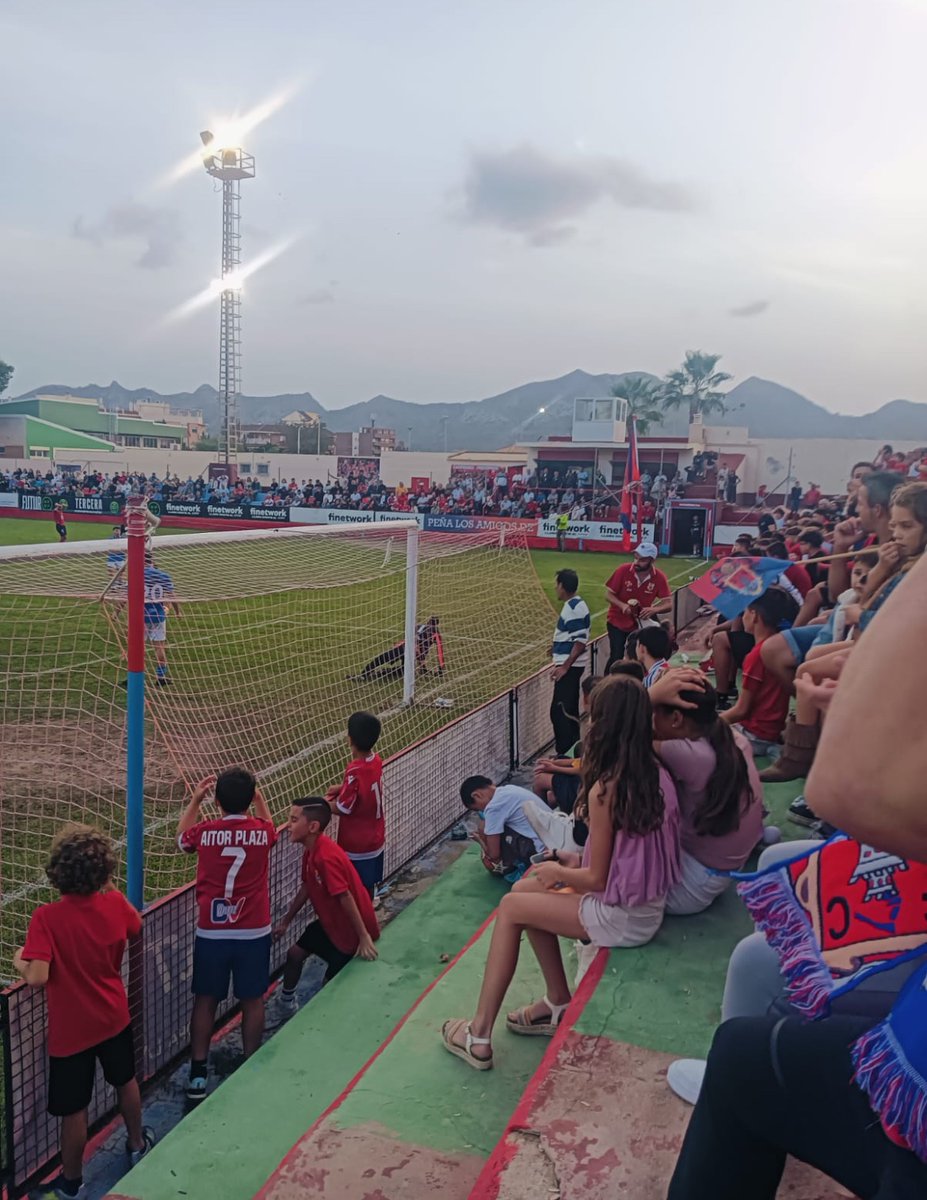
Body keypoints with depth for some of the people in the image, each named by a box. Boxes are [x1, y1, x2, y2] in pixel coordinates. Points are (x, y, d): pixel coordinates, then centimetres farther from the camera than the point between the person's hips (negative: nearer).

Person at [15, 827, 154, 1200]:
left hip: (71, 1029, -4)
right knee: (126, 1082, 28)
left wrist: (20, 962, -10)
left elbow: (37, 977, -31)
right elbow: (135, 926, 8)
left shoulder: (46, 917, -27)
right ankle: (137, 1144, 49)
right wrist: (109, 888, 12)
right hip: (114, 1017, 4)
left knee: (74, 1109, 15)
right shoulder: (115, 903, -14)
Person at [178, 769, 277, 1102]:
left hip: (211, 932, 0)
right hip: (253, 932, 0)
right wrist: (257, 797, 19)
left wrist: (195, 800, 18)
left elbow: (181, 838, 15)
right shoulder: (262, 831, -10)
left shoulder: (204, 832, -10)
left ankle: (198, 1074, 21)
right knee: (252, 1001, 13)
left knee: (205, 1000, 13)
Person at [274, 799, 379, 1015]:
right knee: (295, 953, 19)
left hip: (350, 929, -9)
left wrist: (364, 937, -27)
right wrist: (286, 922, 20)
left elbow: (346, 898, -31)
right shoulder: (310, 851, -3)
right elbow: (306, 888, 11)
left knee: (331, 984, 1)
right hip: (330, 922, 9)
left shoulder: (327, 857, -34)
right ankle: (286, 1001, 42)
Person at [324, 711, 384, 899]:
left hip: (356, 846, -7)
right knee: (368, 890, 22)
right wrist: (341, 787, 4)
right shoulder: (376, 761, -5)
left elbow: (342, 808, -19)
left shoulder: (355, 771, -27)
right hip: (375, 840, 7)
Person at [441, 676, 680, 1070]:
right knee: (527, 890, 19)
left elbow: (597, 879, -17)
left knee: (511, 907, 7)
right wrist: (580, 861, 10)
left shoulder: (605, 790, -24)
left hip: (622, 919, -8)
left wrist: (558, 872, 0)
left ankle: (479, 1034, 14)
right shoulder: (658, 775, -1)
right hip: (650, 906, 8)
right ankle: (558, 1004, 27)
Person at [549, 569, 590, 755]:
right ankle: (571, 750, 26)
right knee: (569, 710, 17)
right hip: (569, 665, 11)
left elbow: (581, 642, -23)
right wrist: (558, 647, 31)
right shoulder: (574, 604, 12)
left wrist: (564, 666, -25)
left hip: (569, 667, -11)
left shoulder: (574, 608, -19)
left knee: (559, 711, -9)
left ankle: (564, 752, -6)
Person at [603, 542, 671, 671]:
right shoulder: (623, 570, -19)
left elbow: (668, 604, -14)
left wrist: (654, 609, -36)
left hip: (640, 623, 2)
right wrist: (622, 605, -30)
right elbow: (609, 593, -11)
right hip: (617, 621, -2)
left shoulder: (659, 578, -15)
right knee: (616, 657, -10)